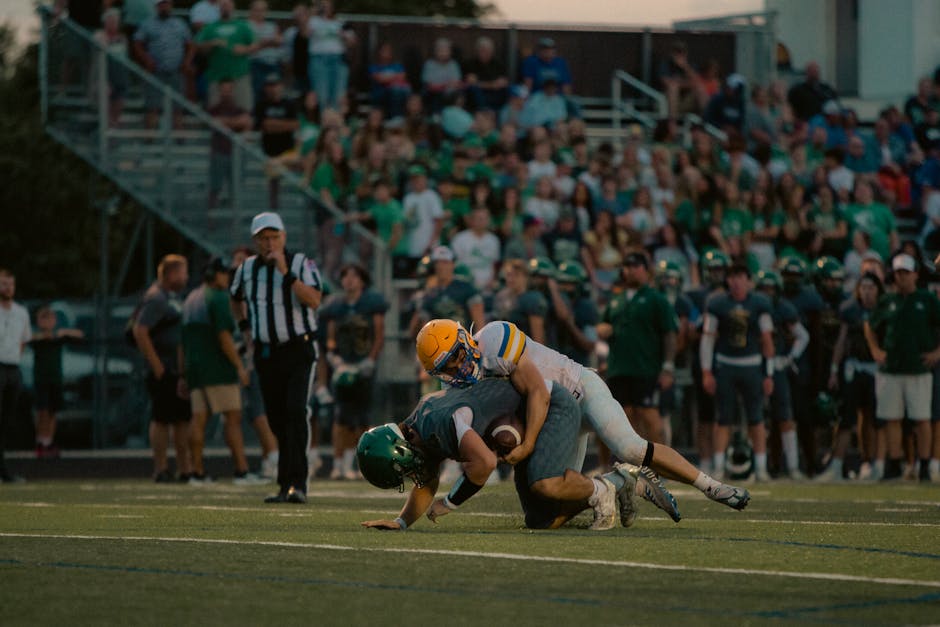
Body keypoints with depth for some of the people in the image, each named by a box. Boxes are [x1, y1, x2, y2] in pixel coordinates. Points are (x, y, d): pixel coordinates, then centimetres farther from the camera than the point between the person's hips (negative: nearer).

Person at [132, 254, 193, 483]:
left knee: (183, 419, 10)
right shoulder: (155, 298, -13)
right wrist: (157, 367, -20)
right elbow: (139, 331, -21)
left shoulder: (172, 297, 18)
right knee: (161, 420, -5)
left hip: (179, 370, 10)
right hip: (164, 372, -10)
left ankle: (185, 468, 14)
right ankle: (161, 470, -1)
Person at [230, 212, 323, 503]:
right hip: (266, 353, 5)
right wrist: (244, 328, 16)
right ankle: (287, 485, 14)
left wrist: (286, 273, -27)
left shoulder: (302, 264, -7)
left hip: (299, 350, -5)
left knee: (296, 412, -19)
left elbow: (314, 301, -23)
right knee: (278, 421, 6)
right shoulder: (247, 269, 7)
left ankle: (296, 483, -26)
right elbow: (236, 298, 28)